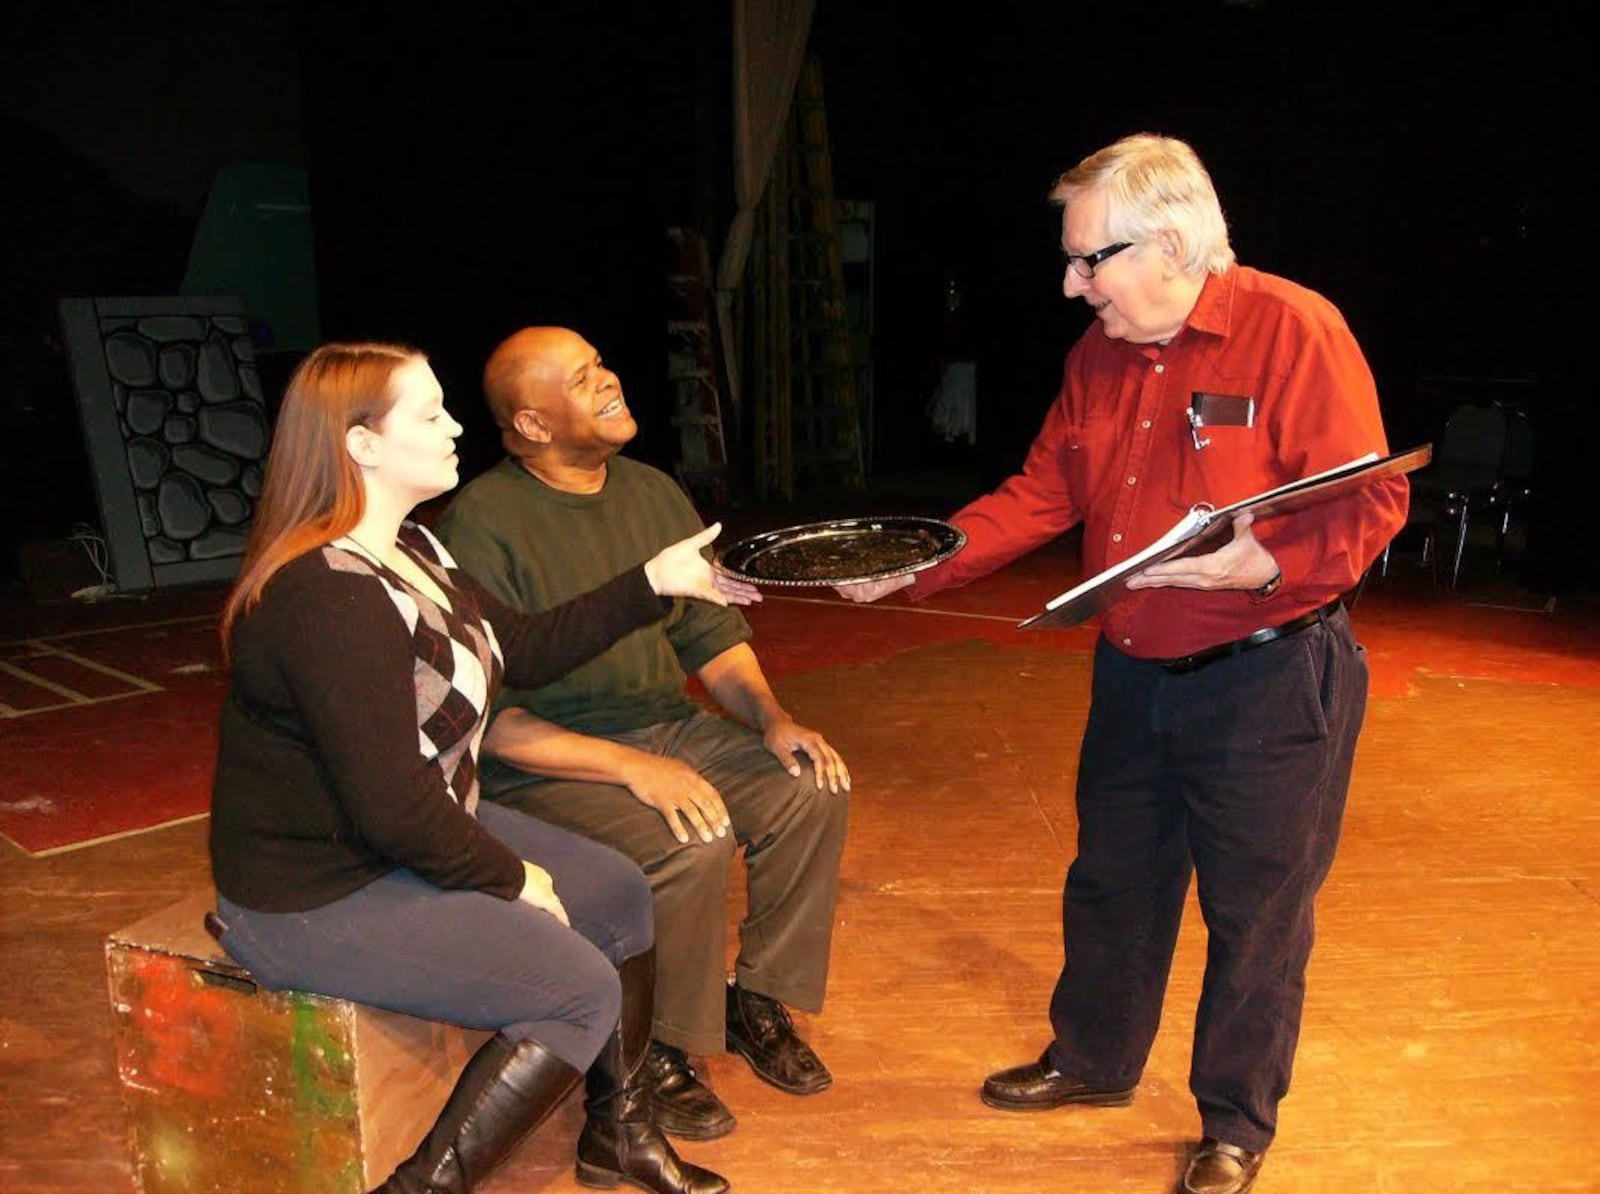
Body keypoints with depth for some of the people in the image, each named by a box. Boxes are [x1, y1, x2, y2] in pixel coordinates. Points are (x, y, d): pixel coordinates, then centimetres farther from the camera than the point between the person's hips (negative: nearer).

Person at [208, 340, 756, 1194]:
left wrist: (655, 582, 8)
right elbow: (390, 809, -29)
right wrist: (510, 878, -14)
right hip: (318, 900, -10)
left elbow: (525, 649, 14)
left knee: (619, 893, 11)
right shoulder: (329, 595, -28)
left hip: (423, 830, 11)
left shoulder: (410, 551, 6)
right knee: (582, 989, -13)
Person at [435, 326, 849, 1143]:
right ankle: (654, 1055, -4)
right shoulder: (483, 523, -15)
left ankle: (759, 1002, 6)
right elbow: (487, 718, -19)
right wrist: (632, 768, -25)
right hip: (543, 765, -7)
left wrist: (771, 718, -5)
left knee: (812, 788, -13)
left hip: (667, 730, 7)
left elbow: (713, 634, 14)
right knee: (690, 845, -30)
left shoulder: (652, 492, 8)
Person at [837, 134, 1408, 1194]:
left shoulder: (1294, 329, -16)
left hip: (1268, 677, -6)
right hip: (1134, 672, 7)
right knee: (1113, 881, 20)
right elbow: (1040, 497, 8)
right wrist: (916, 564, 0)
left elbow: (1370, 501, -18)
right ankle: (1093, 1061, 42)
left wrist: (1261, 566, -34)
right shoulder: (1098, 355, 6)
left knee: (1257, 908, 8)